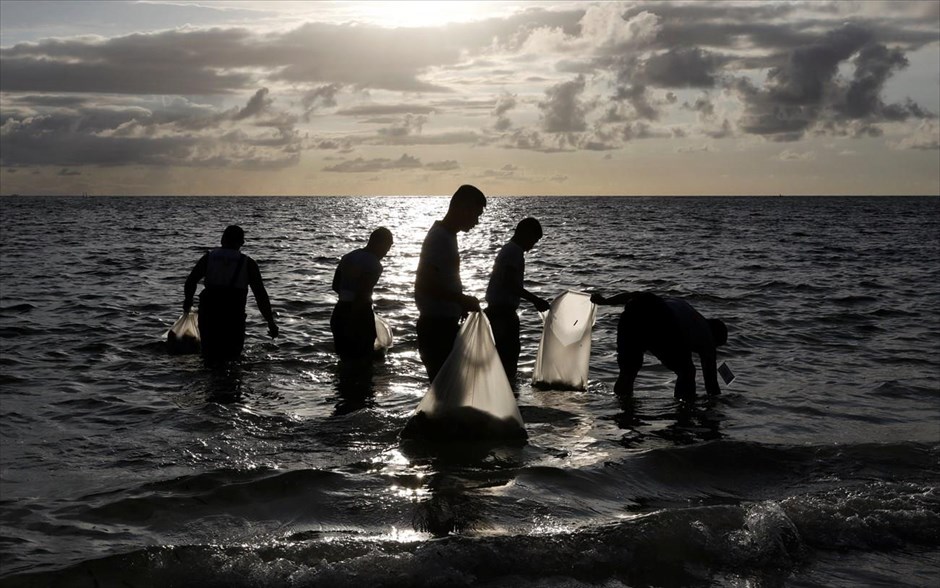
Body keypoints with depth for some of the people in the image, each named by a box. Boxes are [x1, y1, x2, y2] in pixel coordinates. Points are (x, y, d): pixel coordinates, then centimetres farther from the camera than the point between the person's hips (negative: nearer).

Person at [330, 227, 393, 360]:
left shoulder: (348, 257, 12)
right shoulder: (374, 265, -13)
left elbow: (335, 286, 17)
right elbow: (361, 295, -19)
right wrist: (352, 324, -19)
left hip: (339, 313, 8)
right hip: (360, 314, -7)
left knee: (346, 359, 17)